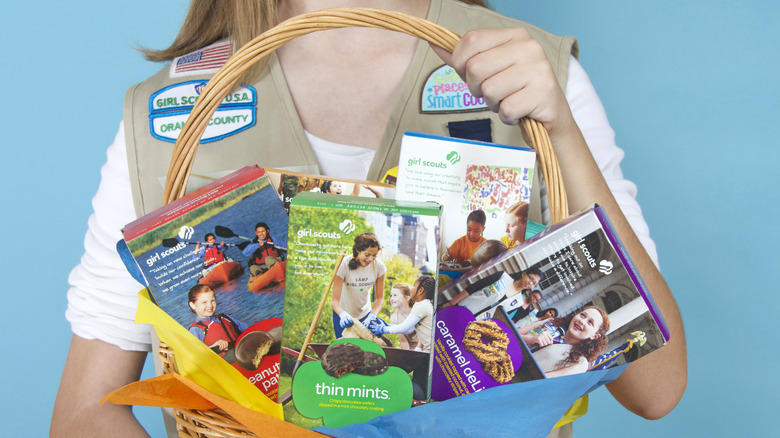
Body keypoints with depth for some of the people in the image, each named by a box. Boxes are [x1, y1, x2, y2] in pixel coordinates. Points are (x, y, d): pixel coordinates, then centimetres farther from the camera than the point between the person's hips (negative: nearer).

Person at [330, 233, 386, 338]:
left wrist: (372, 315, -27)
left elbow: (380, 298, -8)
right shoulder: (344, 265, -24)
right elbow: (334, 300, -26)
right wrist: (343, 314, -47)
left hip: (365, 314, 3)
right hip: (344, 315, -3)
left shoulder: (379, 266, -15)